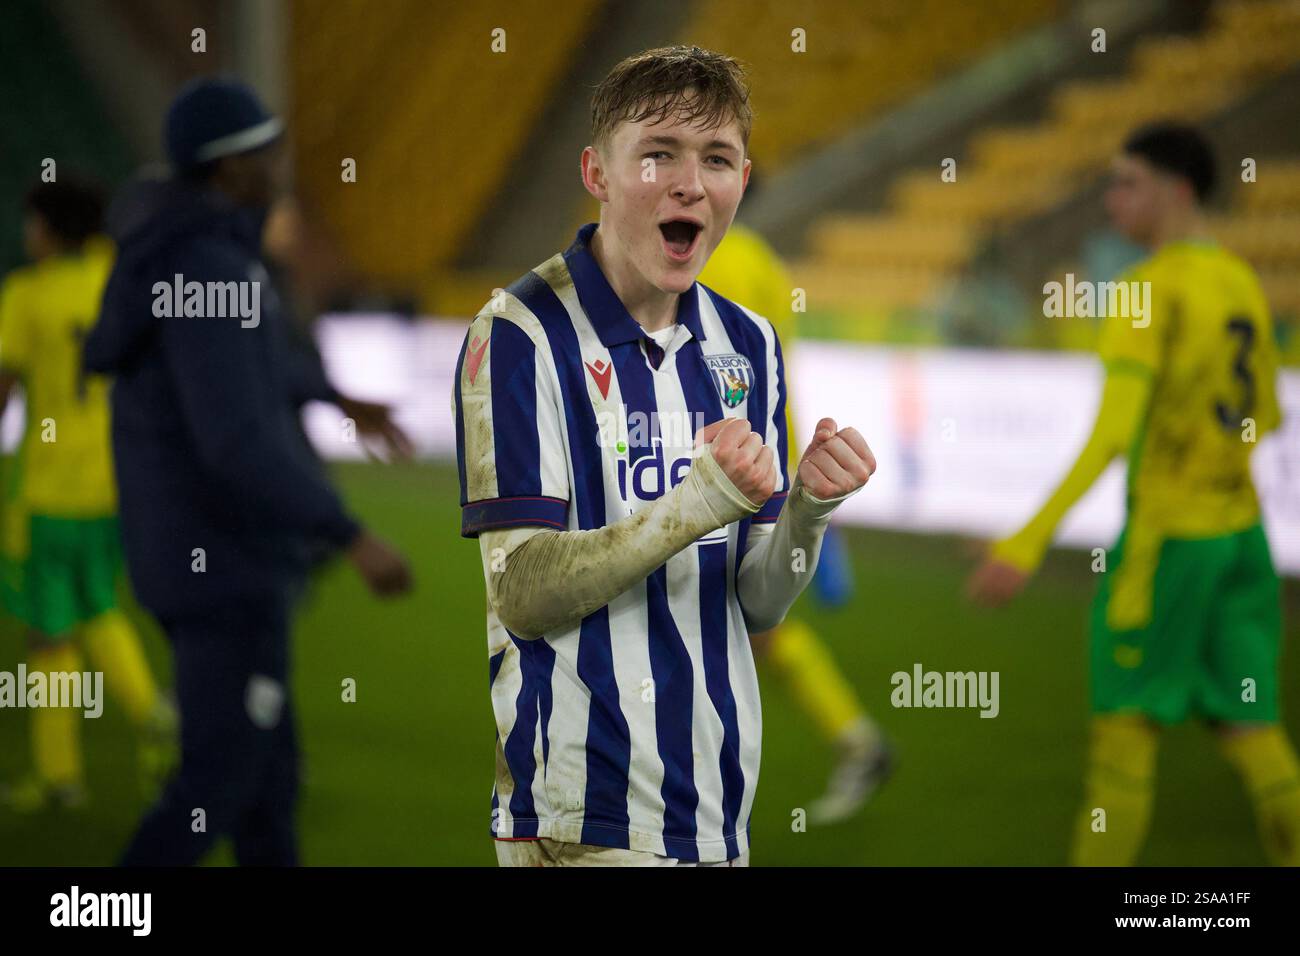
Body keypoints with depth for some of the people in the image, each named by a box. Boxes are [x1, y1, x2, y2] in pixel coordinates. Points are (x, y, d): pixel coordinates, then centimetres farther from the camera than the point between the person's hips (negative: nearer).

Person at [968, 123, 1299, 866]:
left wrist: (1027, 545, -29)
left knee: (1125, 725, 2)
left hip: (1166, 536, -7)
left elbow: (1112, 433, -25)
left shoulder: (1151, 288, -15)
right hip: (1240, 529, 7)